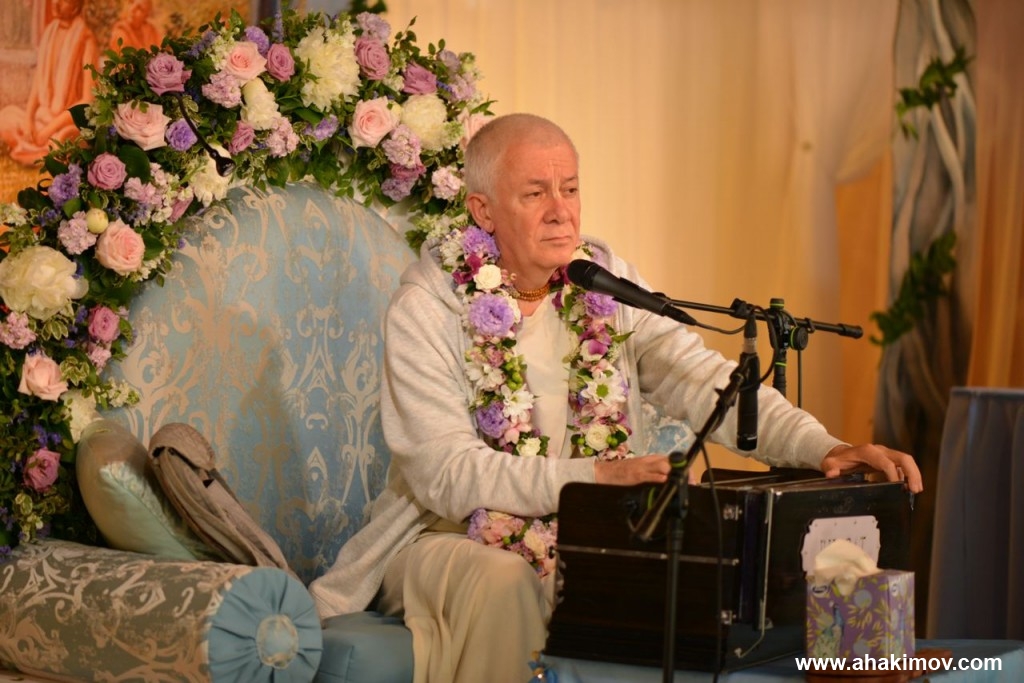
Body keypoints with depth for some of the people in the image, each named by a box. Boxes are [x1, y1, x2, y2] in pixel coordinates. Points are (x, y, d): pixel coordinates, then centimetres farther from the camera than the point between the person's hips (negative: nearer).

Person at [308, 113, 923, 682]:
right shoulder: (426, 310, -11)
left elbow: (701, 379, -5)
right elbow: (447, 474, -20)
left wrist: (821, 448, -21)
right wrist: (590, 477, -31)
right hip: (451, 539, -4)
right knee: (502, 583, -36)